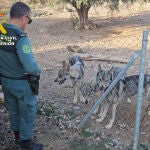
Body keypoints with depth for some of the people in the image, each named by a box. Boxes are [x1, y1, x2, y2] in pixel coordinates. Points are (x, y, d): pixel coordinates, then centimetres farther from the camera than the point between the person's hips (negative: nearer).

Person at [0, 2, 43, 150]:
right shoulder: (20, 38, -28)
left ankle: (17, 136, 44)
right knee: (27, 112, 13)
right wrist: (38, 72, -10)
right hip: (21, 83, -7)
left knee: (13, 110, 25)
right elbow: (30, 67, -31)